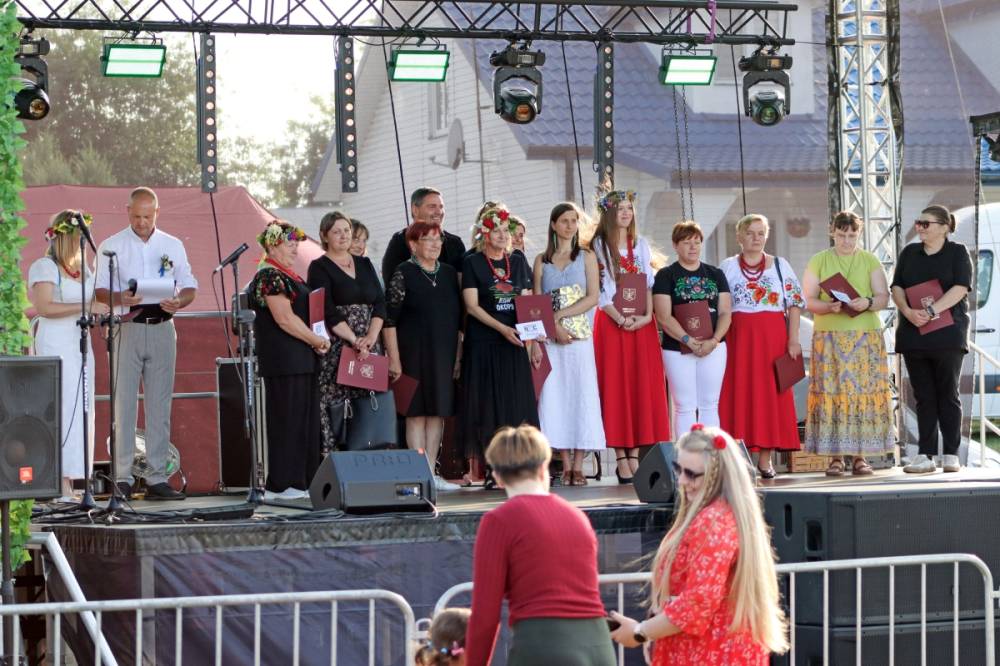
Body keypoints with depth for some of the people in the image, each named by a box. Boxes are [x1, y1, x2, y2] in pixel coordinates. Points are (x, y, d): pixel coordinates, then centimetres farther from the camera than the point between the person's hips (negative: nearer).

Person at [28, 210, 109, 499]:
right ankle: (60, 482, -14)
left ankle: (68, 480, 4)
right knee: (64, 409, -13)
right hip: (55, 346, -8)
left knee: (81, 410, 3)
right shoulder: (44, 267, -6)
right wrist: (86, 307, -21)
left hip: (81, 344, 8)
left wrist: (102, 314, 8)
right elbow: (44, 307, -18)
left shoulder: (83, 268, 17)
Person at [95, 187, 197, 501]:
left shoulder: (173, 246, 12)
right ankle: (122, 478, -4)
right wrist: (120, 299, -22)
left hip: (162, 329, 3)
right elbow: (99, 290, -1)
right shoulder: (111, 246, 5)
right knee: (124, 403, -6)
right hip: (128, 329, -2)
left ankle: (157, 478, 5)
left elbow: (190, 287, 12)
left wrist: (179, 302, -11)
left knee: (160, 405, 3)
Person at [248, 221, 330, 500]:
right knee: (286, 421, -7)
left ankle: (302, 482, 13)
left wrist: (315, 341, 9)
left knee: (306, 421, 10)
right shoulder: (269, 277, -12)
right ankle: (281, 485, -4)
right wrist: (318, 340, -11)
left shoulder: (290, 277, 19)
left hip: (302, 360, 10)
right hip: (284, 361, -10)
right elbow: (285, 319, -19)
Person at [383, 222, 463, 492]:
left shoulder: (449, 273, 11)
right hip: (414, 352, -5)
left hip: (444, 353, 5)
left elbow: (459, 317, 16)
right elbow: (389, 319, -8)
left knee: (438, 411, 6)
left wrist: (458, 353, 11)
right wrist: (394, 358, -13)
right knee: (417, 411, -4)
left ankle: (431, 472, 12)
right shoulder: (404, 274, -4)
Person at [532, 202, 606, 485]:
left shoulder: (587, 257, 8)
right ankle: (565, 465, 1)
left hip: (580, 336, -1)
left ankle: (578, 466, -5)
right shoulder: (541, 260, 12)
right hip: (550, 339, 1)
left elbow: (593, 297, -2)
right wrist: (554, 325, -11)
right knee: (555, 395, -3)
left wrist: (559, 314, -10)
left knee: (581, 395, -6)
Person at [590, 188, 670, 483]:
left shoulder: (641, 245, 13)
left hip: (642, 323, 4)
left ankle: (635, 455, 5)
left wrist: (647, 315, -8)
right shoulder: (599, 246, 0)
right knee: (616, 386, -4)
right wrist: (621, 319, -16)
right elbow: (599, 290, -7)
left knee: (643, 386, 1)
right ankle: (621, 459, -2)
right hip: (611, 322, -4)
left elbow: (649, 283, 7)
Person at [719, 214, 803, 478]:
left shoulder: (780, 265, 9)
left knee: (770, 393, -2)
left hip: (773, 337, 0)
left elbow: (795, 303, 6)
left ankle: (765, 458, 2)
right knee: (738, 393, -5)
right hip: (738, 336, 0)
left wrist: (793, 338, -4)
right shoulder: (727, 267, 9)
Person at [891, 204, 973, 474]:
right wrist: (908, 311, -12)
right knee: (923, 397, 3)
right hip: (914, 334, 4)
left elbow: (961, 288, -10)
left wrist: (931, 311, -20)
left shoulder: (958, 252, 2)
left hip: (947, 333, -4)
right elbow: (897, 287, 7)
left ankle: (951, 455, 2)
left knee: (948, 395, -1)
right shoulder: (909, 253, 14)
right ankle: (926, 455, 3)